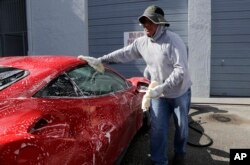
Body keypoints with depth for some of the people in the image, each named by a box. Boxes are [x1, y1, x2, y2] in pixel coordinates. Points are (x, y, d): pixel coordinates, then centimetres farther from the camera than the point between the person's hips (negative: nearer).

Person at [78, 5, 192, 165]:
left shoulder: (173, 40, -22)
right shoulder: (142, 42, -3)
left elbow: (181, 69, -26)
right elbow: (123, 53, 5)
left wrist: (162, 88, -31)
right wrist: (100, 60, -1)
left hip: (180, 93, -3)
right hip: (159, 94, 4)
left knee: (181, 126, 14)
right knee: (158, 128, 3)